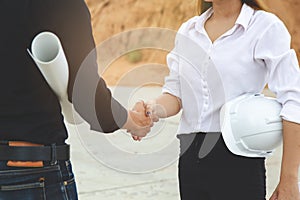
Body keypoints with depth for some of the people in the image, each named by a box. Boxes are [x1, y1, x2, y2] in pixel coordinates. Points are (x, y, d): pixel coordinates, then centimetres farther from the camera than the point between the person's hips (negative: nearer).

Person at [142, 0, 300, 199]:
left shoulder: (266, 27, -5)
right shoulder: (188, 30, 12)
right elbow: (175, 93, 10)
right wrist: (153, 109, -15)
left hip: (239, 161, -5)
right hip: (190, 158, 5)